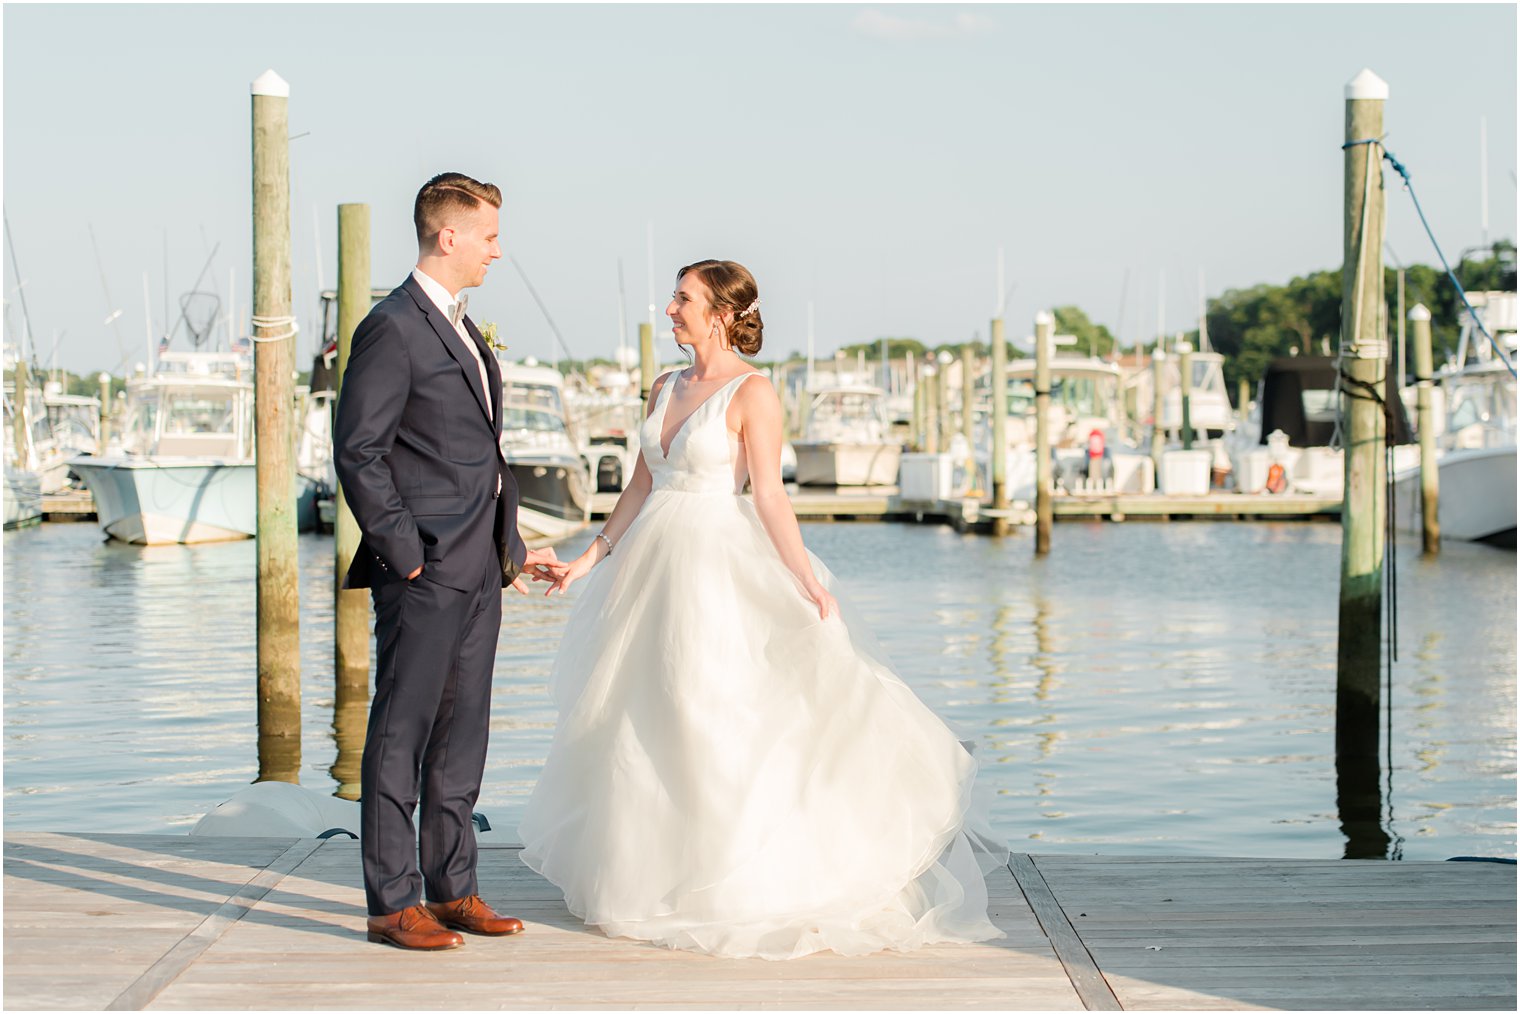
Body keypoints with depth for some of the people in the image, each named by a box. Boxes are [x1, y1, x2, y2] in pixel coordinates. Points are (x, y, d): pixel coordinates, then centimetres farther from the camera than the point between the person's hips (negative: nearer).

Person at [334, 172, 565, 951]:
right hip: (424, 572, -9)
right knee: (401, 734, -2)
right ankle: (392, 901, 4)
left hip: (476, 571, 9)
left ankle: (452, 888, 19)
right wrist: (404, 554, -16)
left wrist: (512, 549, 20)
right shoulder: (392, 329, -11)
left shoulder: (461, 329, 18)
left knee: (461, 735, 12)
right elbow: (357, 452, -15)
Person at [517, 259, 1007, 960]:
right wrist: (591, 557, 14)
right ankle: (660, 879, 24)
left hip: (717, 567, -7)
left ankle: (734, 886, 6)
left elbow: (769, 496, -13)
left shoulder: (752, 394, -9)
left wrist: (806, 581, -19)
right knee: (643, 725, 11)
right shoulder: (665, 389, 12)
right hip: (652, 562, 7)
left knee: (715, 720, -5)